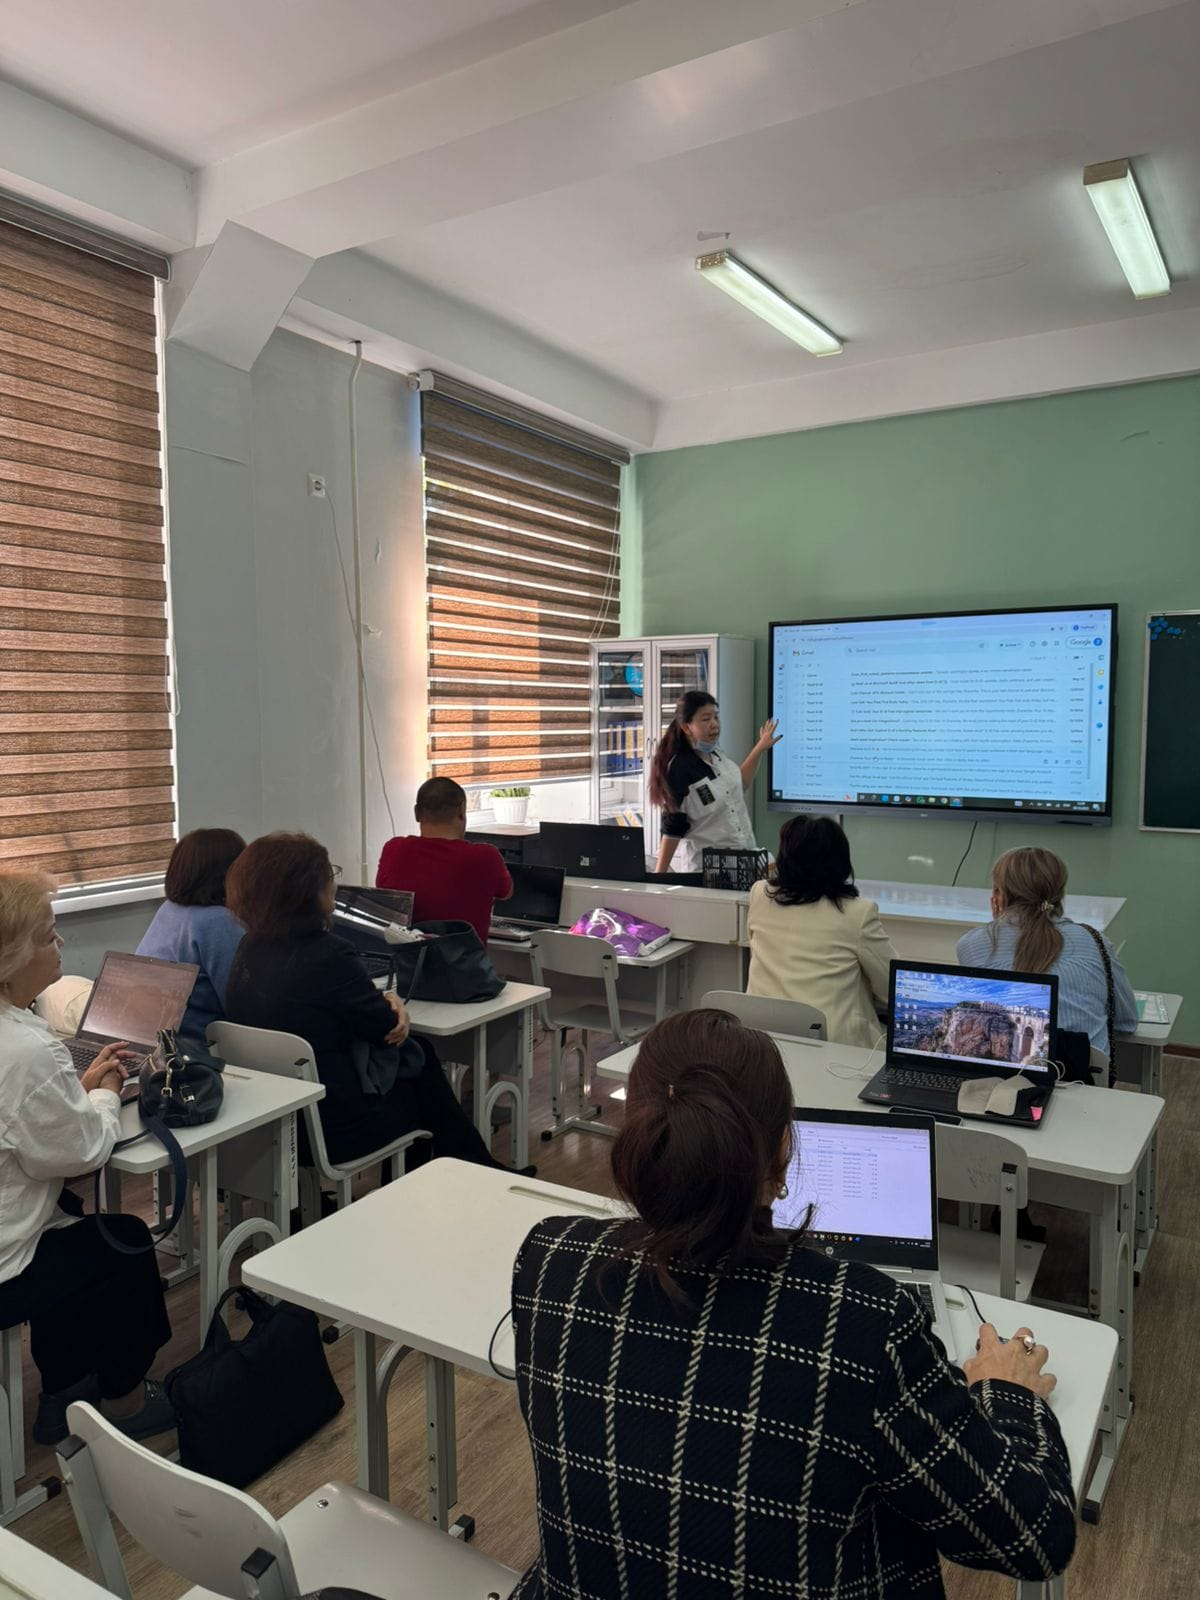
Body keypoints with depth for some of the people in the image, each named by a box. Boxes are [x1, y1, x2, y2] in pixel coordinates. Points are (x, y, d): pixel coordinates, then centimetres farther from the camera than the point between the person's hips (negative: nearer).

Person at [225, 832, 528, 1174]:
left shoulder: (249, 950, -1)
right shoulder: (325, 955, -26)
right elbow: (386, 1026, -13)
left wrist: (382, 1001, -8)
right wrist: (391, 1007, 8)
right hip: (332, 1131, -7)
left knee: (419, 1053, 21)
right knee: (423, 1070, 19)